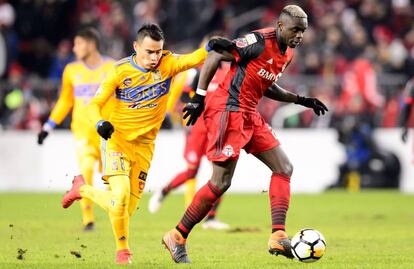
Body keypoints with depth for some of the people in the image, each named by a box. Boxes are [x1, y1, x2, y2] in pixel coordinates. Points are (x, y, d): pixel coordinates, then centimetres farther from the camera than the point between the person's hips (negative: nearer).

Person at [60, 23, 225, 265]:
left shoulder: (167, 64, -5)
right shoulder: (121, 71, -9)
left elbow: (193, 59, -24)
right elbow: (95, 104, -6)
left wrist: (211, 47, -43)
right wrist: (100, 123, -26)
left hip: (144, 145, 3)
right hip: (117, 138, -3)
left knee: (129, 208, 6)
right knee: (120, 195, -24)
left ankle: (82, 189, 34)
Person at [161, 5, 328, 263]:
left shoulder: (287, 54, 11)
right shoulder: (259, 41, -17)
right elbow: (214, 56, -15)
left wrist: (301, 100, 18)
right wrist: (199, 97, -17)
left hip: (250, 115, 10)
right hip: (229, 111, -10)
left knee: (284, 168, 2)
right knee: (221, 182, -10)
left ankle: (278, 236, -3)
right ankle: (177, 237, 2)